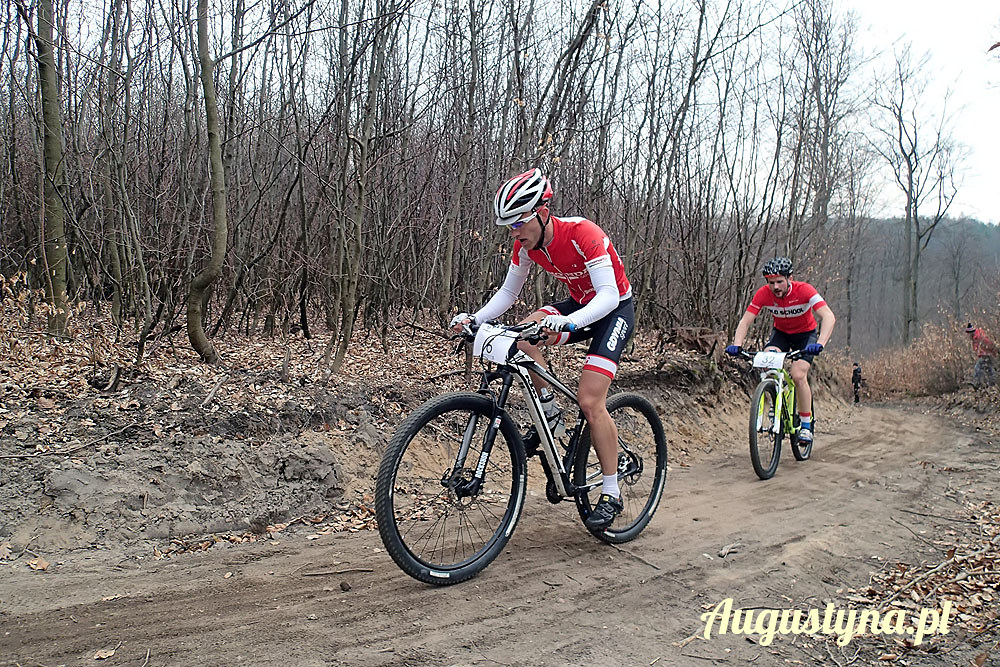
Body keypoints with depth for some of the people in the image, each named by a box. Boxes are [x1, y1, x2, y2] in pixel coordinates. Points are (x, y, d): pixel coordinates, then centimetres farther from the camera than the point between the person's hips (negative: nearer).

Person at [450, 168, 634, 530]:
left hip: (616, 309, -6)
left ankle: (611, 494, -3)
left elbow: (608, 295, -36)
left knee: (590, 401, -17)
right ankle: (548, 411, -1)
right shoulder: (526, 245, -10)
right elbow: (507, 293, -2)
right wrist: (474, 318, -20)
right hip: (579, 305, 6)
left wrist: (567, 323, -53)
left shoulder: (582, 233, -30)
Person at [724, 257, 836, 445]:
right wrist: (737, 345, -40)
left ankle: (806, 425, -6)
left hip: (806, 334, -2)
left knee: (798, 375, -23)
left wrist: (820, 344, -53)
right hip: (780, 332, 3)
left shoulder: (804, 290, -30)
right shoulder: (763, 294, -22)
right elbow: (745, 321, -22)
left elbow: (828, 317, -38)